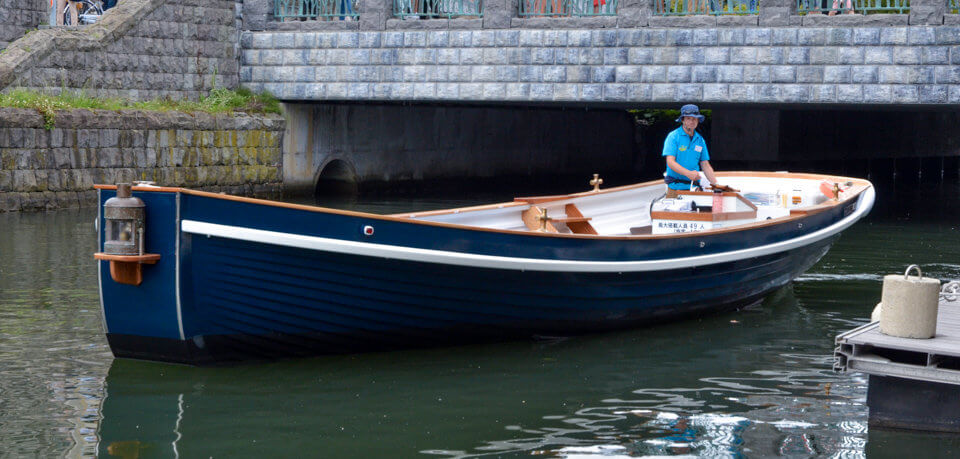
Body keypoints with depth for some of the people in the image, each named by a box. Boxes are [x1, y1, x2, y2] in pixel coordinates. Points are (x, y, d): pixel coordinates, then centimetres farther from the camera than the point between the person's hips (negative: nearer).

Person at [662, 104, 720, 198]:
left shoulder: (700, 140, 12)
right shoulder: (673, 136, -4)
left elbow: (705, 166, 14)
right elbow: (670, 162, -14)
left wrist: (716, 184, 1)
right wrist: (689, 173, -27)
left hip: (694, 187, 4)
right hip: (676, 187, -4)